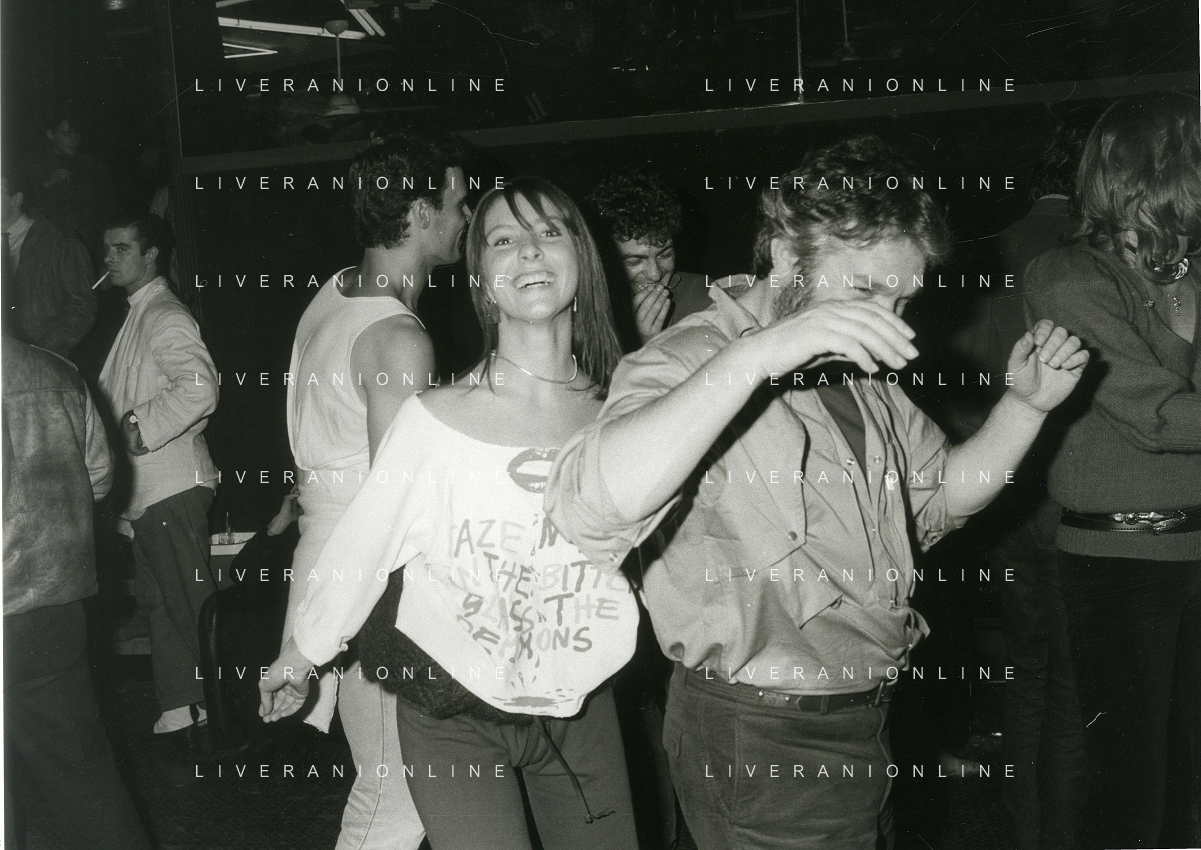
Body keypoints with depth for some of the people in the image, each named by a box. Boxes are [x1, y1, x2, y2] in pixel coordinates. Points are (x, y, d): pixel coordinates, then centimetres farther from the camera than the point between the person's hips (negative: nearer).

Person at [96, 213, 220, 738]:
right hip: (146, 490, 11)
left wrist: (140, 427, -21)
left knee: (190, 603, -5)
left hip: (172, 486, -10)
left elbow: (198, 388, -28)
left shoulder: (165, 316, -13)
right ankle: (179, 708, 26)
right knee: (157, 602, 16)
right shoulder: (140, 316, 18)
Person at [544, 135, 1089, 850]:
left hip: (860, 725, 8)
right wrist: (757, 355, -45)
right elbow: (589, 509, -39)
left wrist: (1026, 405, 0)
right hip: (761, 744, -8)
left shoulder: (858, 374, 8)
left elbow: (941, 496, 17)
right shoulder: (695, 358, -19)